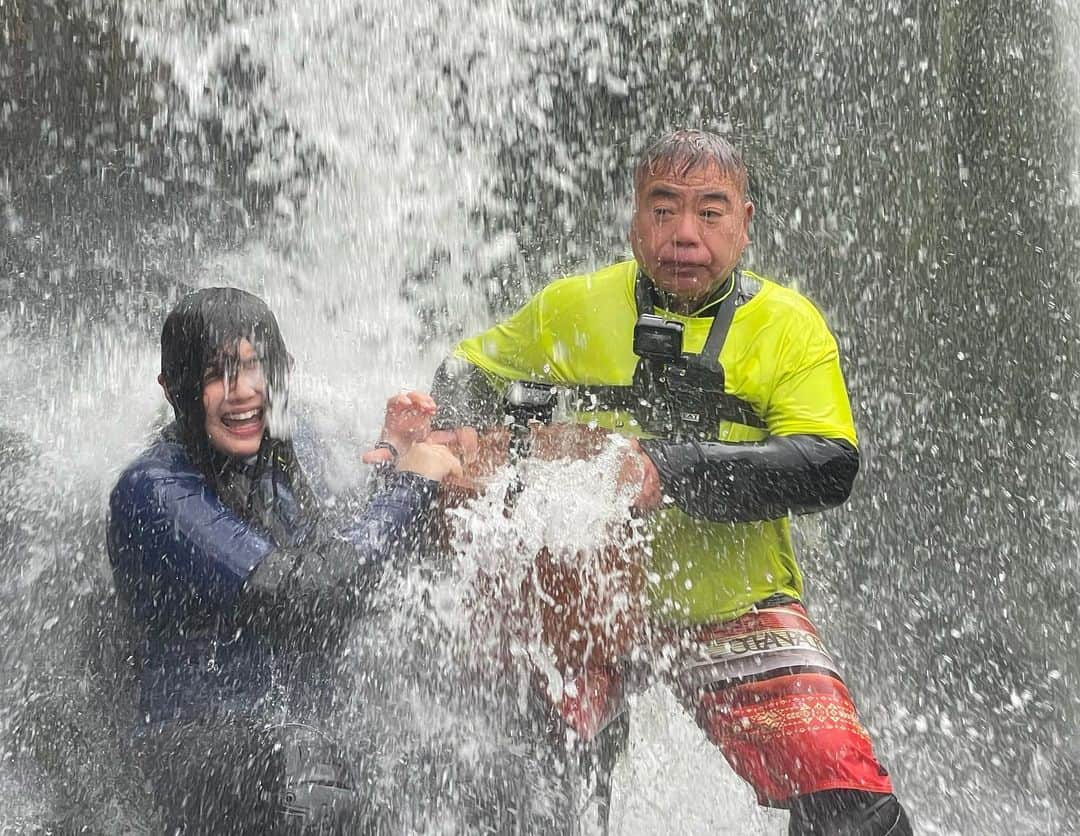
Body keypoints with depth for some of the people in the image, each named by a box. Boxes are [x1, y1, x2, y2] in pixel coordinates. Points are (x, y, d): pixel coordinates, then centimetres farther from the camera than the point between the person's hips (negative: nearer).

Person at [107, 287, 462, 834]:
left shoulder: (277, 455, 10)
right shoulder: (155, 492, -13)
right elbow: (304, 595, -20)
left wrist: (391, 459, 7)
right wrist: (409, 484, -11)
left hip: (299, 731, 8)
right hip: (199, 742, -8)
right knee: (309, 763, -34)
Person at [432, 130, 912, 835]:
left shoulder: (789, 325, -1)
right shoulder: (576, 308, 3)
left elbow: (829, 467, -15)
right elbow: (470, 369, 18)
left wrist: (670, 470, -28)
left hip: (735, 608, 0)